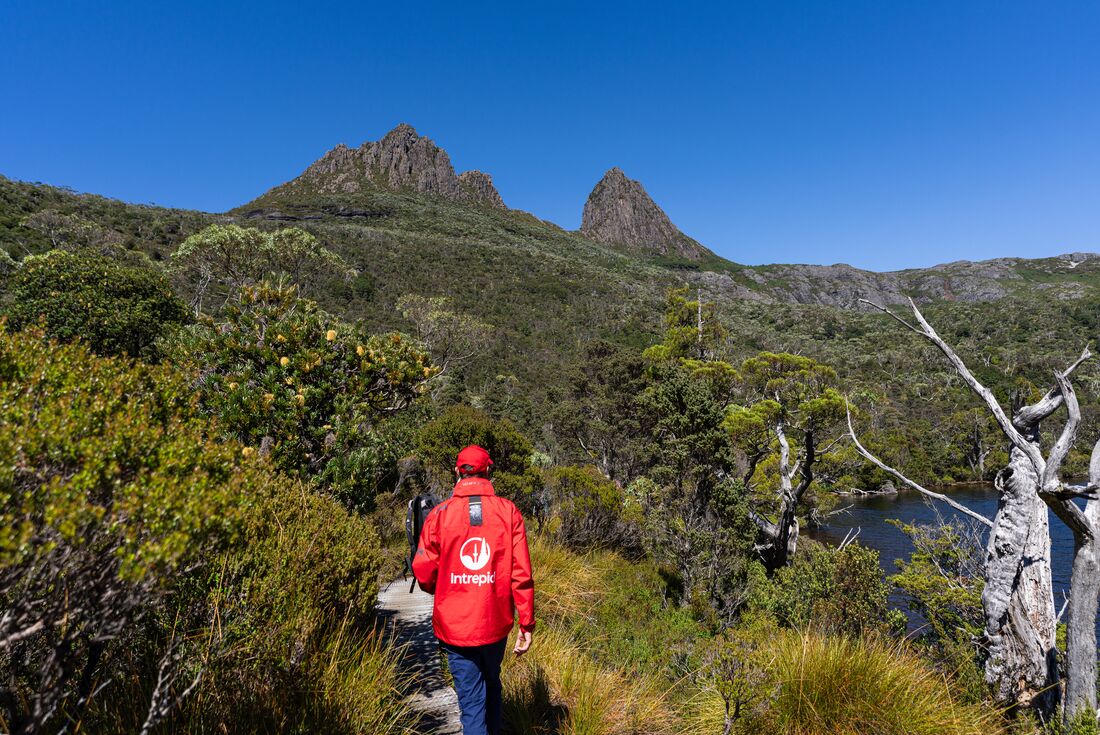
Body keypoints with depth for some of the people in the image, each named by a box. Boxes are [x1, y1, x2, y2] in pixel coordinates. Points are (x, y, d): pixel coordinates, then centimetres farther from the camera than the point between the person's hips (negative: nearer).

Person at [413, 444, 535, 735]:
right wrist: (527, 624, -3)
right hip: (496, 623, 2)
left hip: (454, 624, -2)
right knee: (492, 684, 27)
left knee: (471, 698, 11)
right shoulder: (508, 511, -9)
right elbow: (521, 572, -11)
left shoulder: (440, 514, -10)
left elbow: (423, 572, -7)